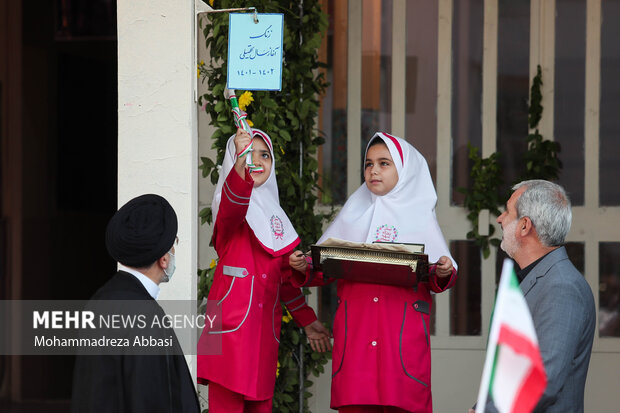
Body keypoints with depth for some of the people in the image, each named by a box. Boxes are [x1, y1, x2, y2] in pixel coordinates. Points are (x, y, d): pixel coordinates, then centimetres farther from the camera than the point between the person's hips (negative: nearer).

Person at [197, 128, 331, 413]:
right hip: (232, 319, -6)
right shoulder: (230, 200, -1)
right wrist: (240, 164, -47)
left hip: (265, 321, 6)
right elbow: (231, 209, -29)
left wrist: (306, 319, 25)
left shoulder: (273, 212, 20)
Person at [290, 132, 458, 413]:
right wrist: (304, 267, -8)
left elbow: (436, 280, 6)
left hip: (404, 334, -2)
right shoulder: (353, 214, 16)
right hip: (354, 332, 2)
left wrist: (443, 274, -15)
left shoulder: (418, 217, 10)